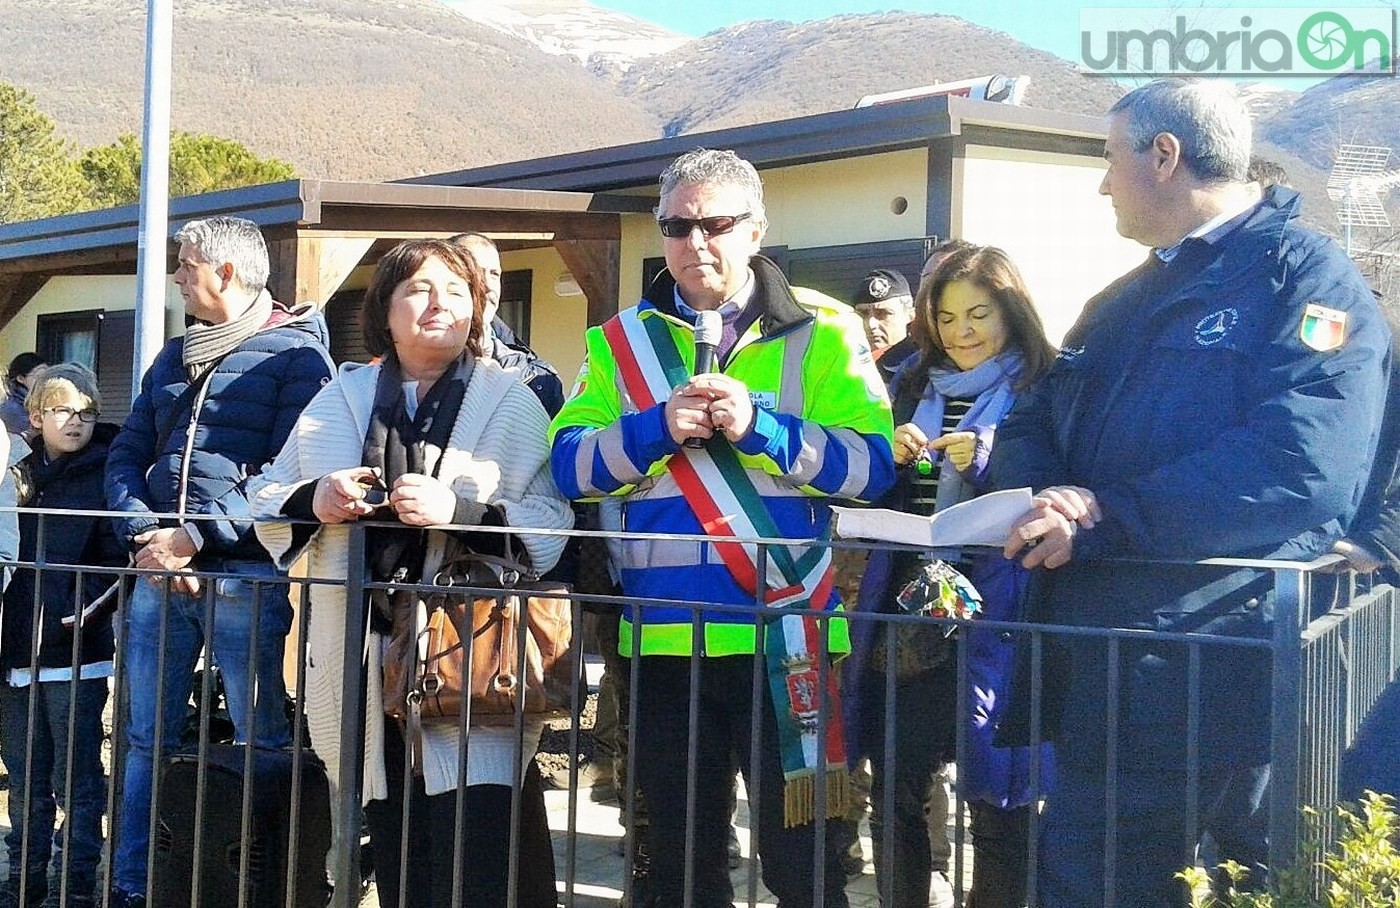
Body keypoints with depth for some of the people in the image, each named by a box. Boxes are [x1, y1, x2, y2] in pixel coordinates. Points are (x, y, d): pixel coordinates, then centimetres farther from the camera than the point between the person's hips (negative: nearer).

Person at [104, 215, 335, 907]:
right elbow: (126, 455, 15)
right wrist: (145, 534, -5)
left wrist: (195, 537, -16)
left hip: (244, 572, -6)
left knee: (261, 739, -1)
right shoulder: (173, 357, 20)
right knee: (147, 739, 8)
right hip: (159, 573, 6)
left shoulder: (295, 353, -2)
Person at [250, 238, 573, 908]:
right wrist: (313, 501, -4)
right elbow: (265, 502, 17)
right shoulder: (340, 399, 15)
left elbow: (552, 524, -7)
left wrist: (458, 509, -21)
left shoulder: (511, 404, 4)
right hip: (366, 662, 4)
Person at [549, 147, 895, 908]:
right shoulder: (622, 339, 9)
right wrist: (659, 427, -14)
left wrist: (760, 425, -18)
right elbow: (570, 466, 1)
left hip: (783, 638, -3)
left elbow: (871, 467, -7)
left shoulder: (819, 331, 2)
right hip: (664, 642, 3)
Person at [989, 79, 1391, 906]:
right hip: (1102, 669, 8)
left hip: (1236, 675, -8)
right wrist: (1045, 496, -10)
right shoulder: (1123, 304, 20)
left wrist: (1106, 519, -23)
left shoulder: (1304, 278, -8)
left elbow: (1304, 465, -23)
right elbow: (1031, 428, 15)